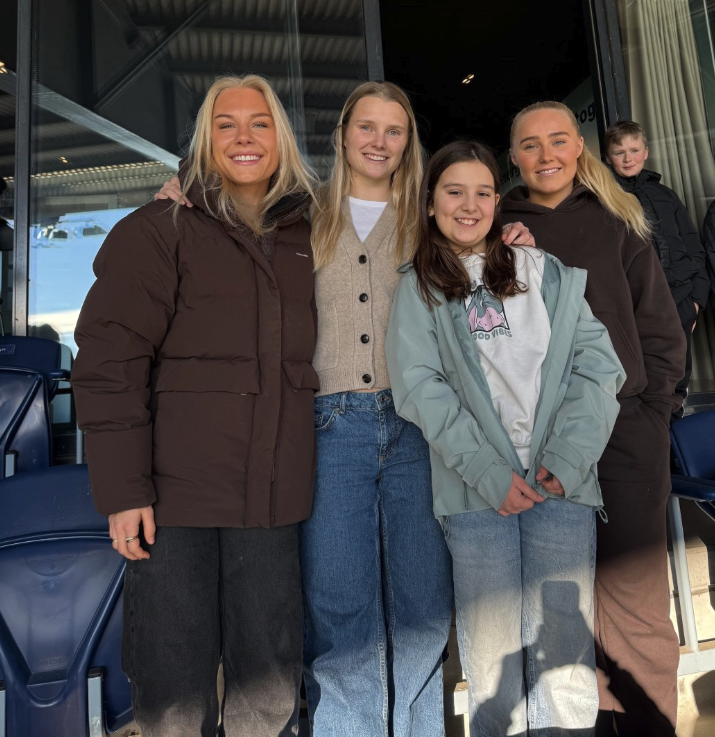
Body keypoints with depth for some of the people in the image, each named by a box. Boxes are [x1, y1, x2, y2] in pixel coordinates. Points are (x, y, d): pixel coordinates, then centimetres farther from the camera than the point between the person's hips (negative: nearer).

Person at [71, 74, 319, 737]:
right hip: (176, 488, -3)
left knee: (270, 682, 15)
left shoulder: (302, 238, 12)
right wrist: (123, 488, -12)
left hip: (272, 491, 4)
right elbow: (109, 359, -7)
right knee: (174, 681, 10)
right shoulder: (160, 230, -1)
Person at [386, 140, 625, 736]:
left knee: (566, 637, 5)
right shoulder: (417, 290, 8)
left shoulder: (547, 273, 11)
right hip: (476, 488, -1)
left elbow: (598, 362, 4)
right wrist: (489, 472, -13)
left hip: (563, 483, 2)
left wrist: (568, 457, -9)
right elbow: (420, 387, -4)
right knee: (491, 645, 5)